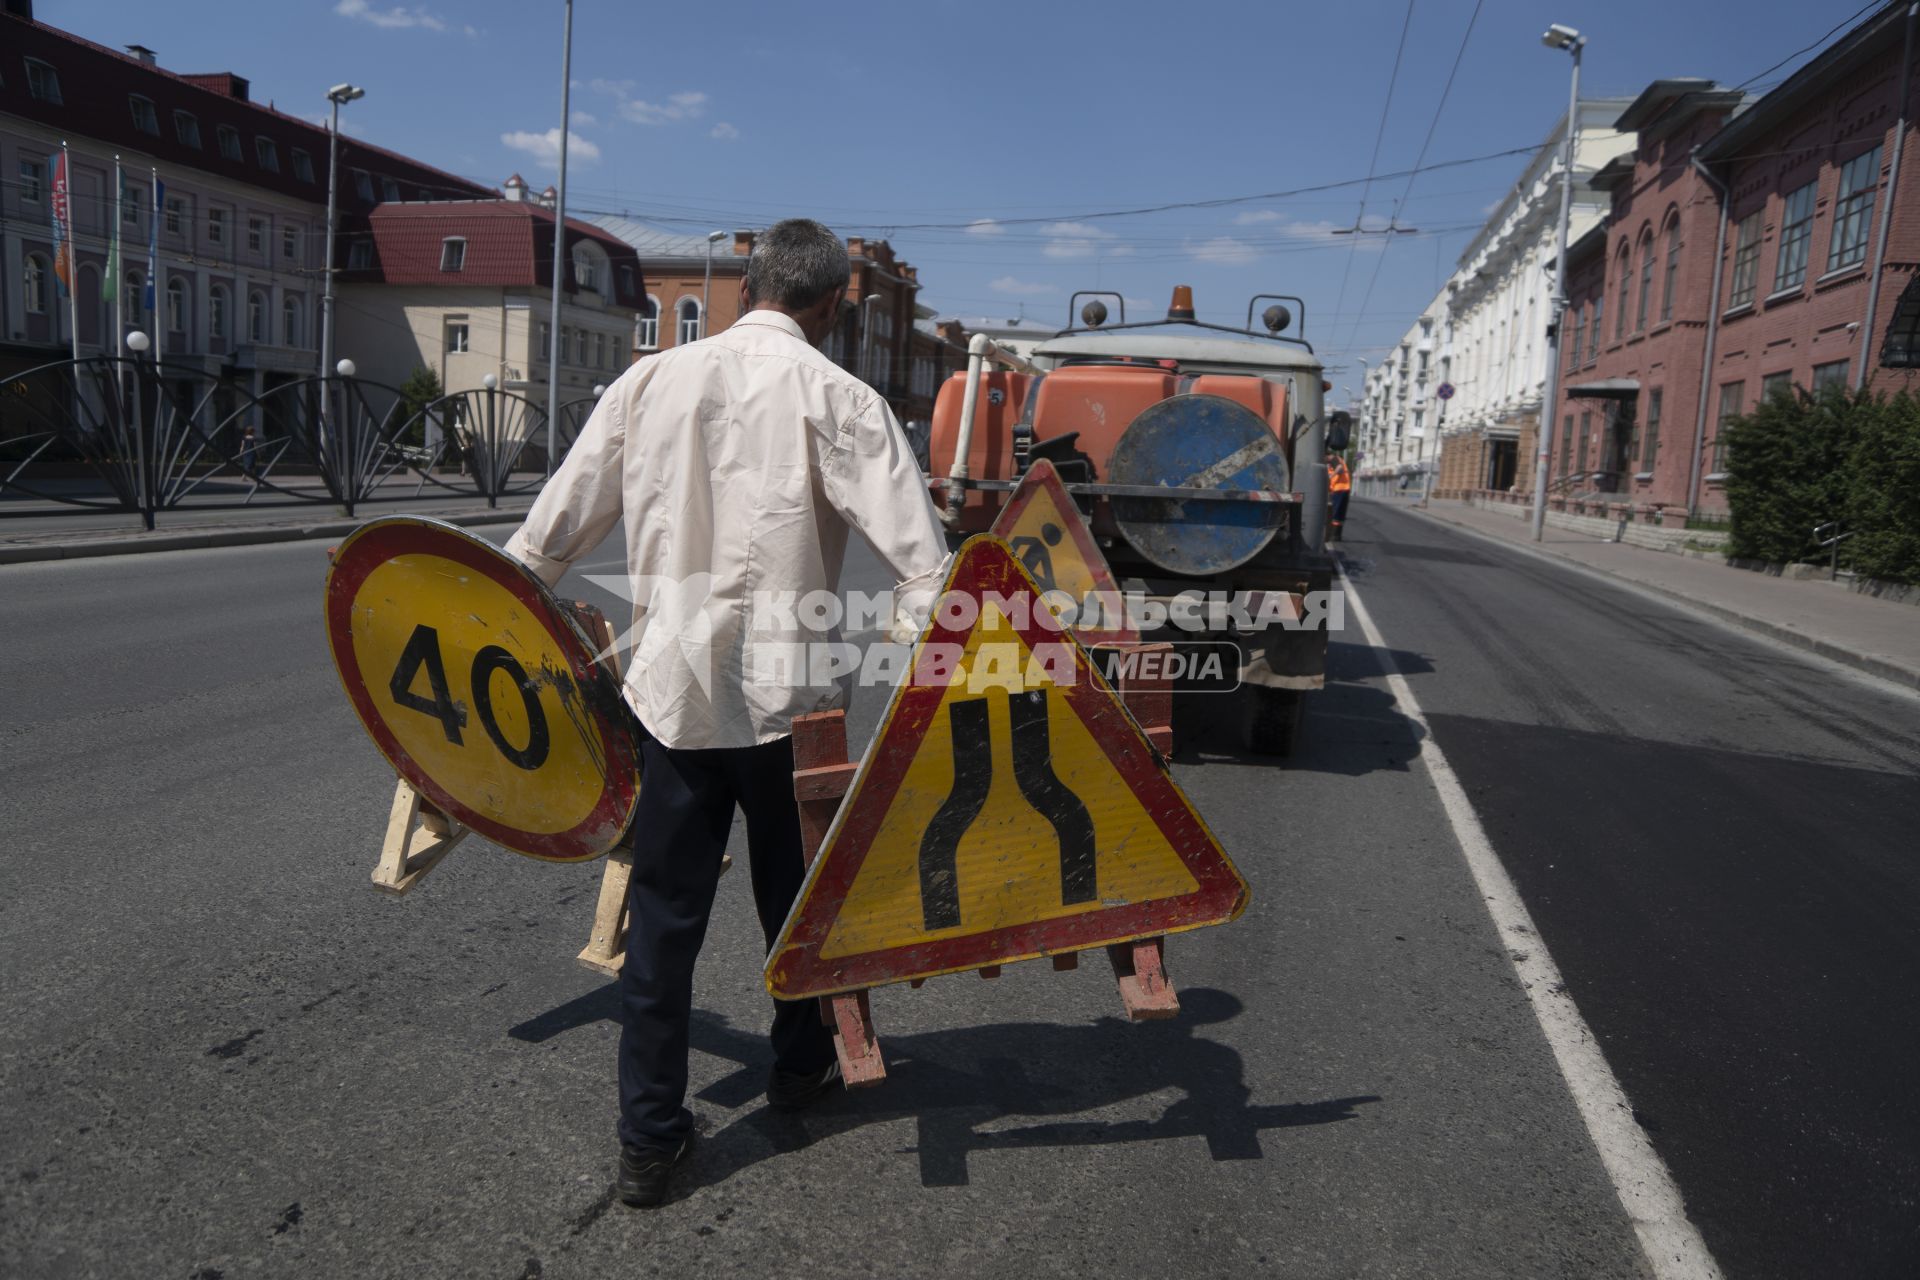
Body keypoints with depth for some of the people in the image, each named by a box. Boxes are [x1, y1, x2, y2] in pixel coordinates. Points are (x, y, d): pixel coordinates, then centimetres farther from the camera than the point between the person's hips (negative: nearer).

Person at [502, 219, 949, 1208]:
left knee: (665, 910, 11)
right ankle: (801, 1067, 39)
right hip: (786, 691, -2)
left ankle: (648, 1138, 16)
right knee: (796, 896, 19)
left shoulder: (653, 378, 4)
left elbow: (557, 521, 10)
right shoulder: (834, 397, -8)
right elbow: (919, 558, -14)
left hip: (670, 685, 3)